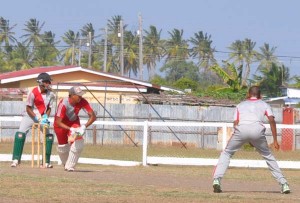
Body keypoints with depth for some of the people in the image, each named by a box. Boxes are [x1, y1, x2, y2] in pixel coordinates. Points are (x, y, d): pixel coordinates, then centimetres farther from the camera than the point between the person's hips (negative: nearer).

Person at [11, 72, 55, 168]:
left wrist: (45, 116, -14)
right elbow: (28, 109, -14)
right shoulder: (33, 92, -20)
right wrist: (37, 118, -20)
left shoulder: (50, 94, -6)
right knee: (20, 134, -21)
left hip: (42, 118, 5)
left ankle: (47, 162, 9)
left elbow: (49, 108, 5)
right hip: (30, 116, -5)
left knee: (49, 136, -2)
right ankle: (16, 159, -15)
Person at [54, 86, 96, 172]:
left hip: (74, 122, 2)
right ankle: (65, 164, 37)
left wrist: (84, 126, -42)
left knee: (78, 143, -18)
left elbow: (93, 116, -26)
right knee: (63, 146, 6)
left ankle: (70, 166, -6)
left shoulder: (82, 102, -27)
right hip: (61, 124, -2)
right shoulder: (63, 104, -37)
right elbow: (58, 122, -37)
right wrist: (70, 129, -49)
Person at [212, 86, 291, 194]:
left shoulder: (240, 105, 33)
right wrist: (275, 140, 12)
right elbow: (272, 120, 13)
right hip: (257, 129, 0)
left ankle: (216, 180, -2)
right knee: (268, 156, 21)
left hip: (241, 129, 0)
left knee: (226, 153, 18)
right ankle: (283, 184, 16)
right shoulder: (264, 104, 31)